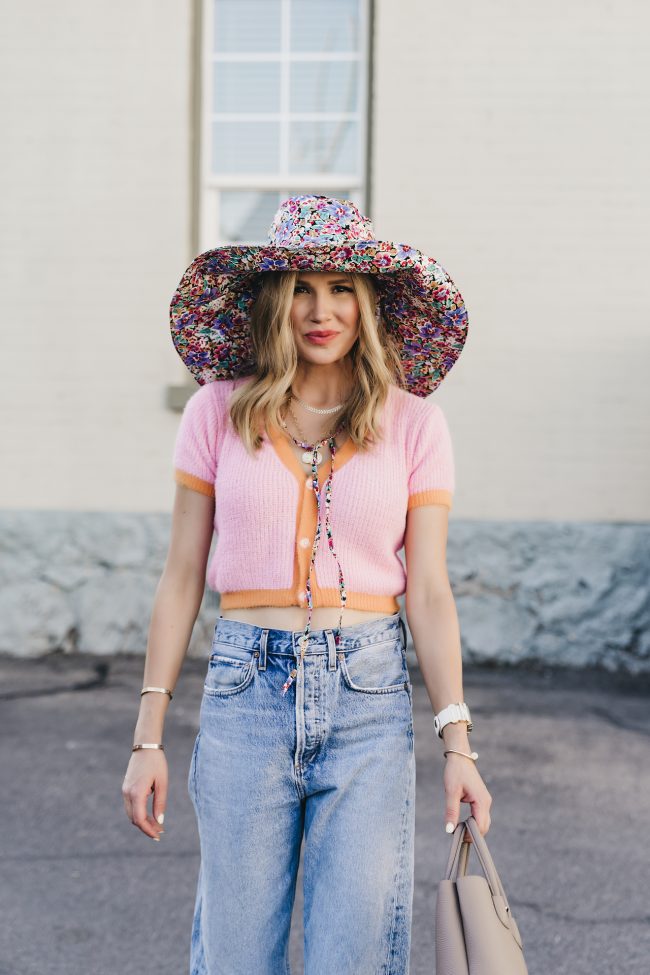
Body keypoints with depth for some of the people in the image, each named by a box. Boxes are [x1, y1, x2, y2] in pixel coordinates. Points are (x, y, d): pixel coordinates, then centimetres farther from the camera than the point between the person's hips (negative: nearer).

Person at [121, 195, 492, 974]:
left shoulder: (412, 422, 3)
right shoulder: (218, 412, 3)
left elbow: (429, 593, 2)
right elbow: (181, 578, 6)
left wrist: (457, 743, -5)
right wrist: (149, 734, 3)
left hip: (369, 694, 0)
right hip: (245, 690, 0)